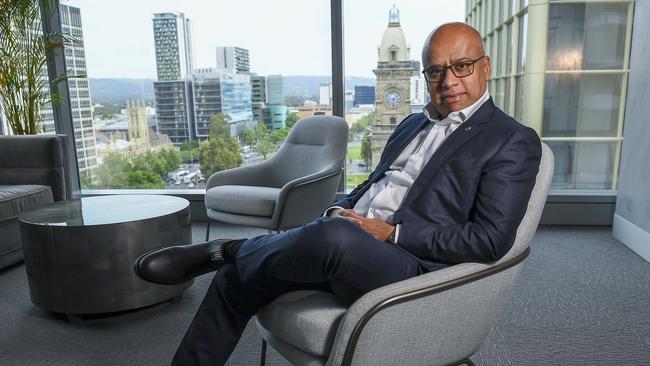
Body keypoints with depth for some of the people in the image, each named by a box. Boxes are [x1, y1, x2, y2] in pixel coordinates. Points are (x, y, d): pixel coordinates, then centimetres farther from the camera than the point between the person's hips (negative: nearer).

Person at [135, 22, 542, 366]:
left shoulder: (514, 141, -2)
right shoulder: (413, 124, 20)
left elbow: (491, 240, -12)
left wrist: (392, 233, -15)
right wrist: (339, 210, 1)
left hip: (412, 268, -7)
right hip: (346, 252, 7)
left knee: (335, 237, -37)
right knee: (235, 278, 0)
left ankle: (225, 249, -9)